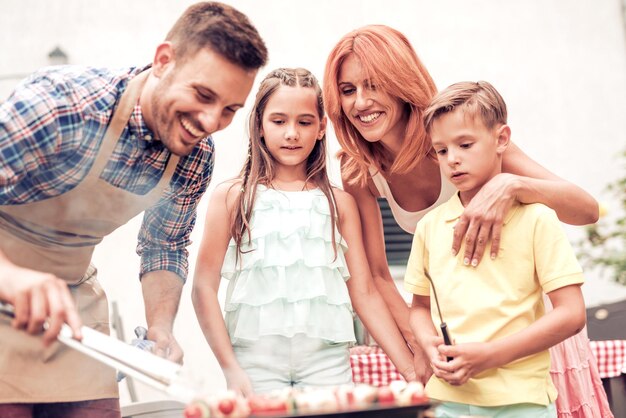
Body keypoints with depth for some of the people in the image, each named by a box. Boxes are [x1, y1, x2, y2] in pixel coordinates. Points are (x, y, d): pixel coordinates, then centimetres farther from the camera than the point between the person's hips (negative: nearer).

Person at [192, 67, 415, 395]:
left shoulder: (338, 203, 10)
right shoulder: (232, 197, 5)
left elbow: (365, 294, 9)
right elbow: (204, 288, 2)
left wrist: (411, 370, 3)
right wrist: (230, 368, -8)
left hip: (327, 359, 2)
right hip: (255, 358, -1)